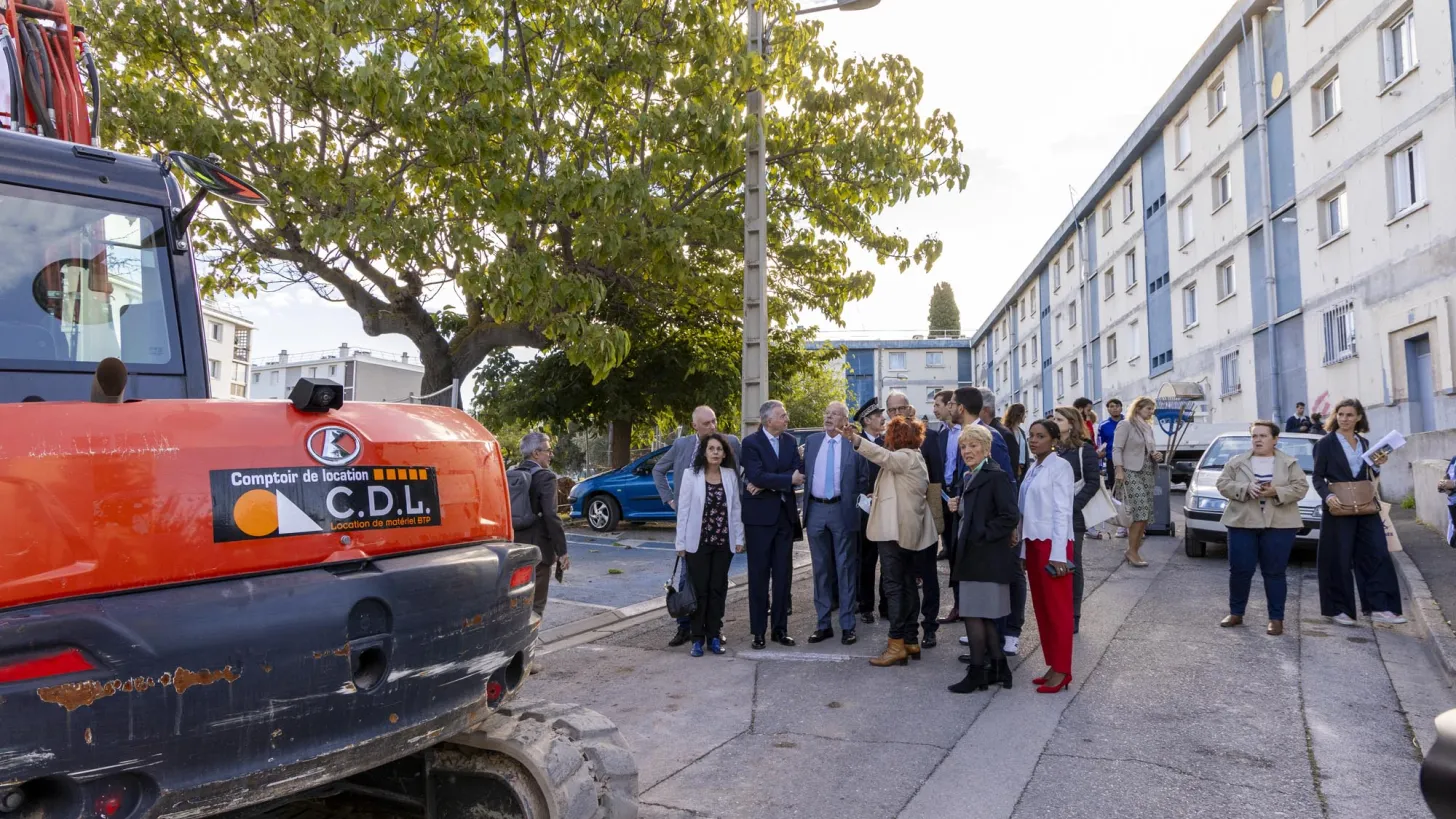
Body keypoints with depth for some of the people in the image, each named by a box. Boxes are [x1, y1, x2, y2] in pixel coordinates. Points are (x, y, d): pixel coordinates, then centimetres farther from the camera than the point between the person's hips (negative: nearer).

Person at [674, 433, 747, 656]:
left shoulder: (730, 475, 4)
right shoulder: (691, 474, -4)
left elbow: (736, 508, 8)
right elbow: (683, 510, -3)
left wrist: (739, 538, 4)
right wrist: (681, 542, -4)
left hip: (724, 542, 3)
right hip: (698, 542, -3)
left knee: (718, 589, 7)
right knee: (700, 589, 1)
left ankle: (714, 636, 17)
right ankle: (697, 638, 10)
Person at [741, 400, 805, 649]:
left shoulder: (790, 441, 7)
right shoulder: (751, 443, -7)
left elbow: (799, 471, -4)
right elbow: (756, 476, -19)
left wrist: (768, 484, -15)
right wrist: (788, 480, -13)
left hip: (785, 514, 5)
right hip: (759, 516, -4)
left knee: (782, 575, 8)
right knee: (759, 575, 2)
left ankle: (780, 628, 16)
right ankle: (758, 631, 9)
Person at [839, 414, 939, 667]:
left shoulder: (906, 457, -12)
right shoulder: (913, 457, 20)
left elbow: (884, 456, -31)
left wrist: (855, 439, -42)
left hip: (895, 529, -11)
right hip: (905, 529, 11)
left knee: (894, 586, -11)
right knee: (907, 585, 11)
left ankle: (896, 644, -11)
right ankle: (910, 641, 16)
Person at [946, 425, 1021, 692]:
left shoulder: (996, 477, -13)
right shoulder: (969, 477, 15)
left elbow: (1010, 517, -20)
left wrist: (981, 537, -18)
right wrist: (958, 506, 4)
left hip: (985, 558, -9)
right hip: (971, 557, 9)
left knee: (974, 614, -4)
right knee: (984, 616, 14)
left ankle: (977, 673, 6)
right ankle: (999, 668, 24)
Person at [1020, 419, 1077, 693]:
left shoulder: (1060, 467, -9)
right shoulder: (1033, 469, 12)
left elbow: (1062, 512, -13)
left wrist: (1058, 554, -17)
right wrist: (1023, 551, 12)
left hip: (1052, 544, -8)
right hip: (1033, 543, 8)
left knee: (1058, 609, 0)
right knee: (1041, 608, 11)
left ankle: (1062, 670, 8)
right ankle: (1052, 665, 20)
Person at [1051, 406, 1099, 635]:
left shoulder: (1084, 449, -3)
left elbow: (1093, 483, -8)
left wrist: (1072, 505, -16)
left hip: (1073, 517, -4)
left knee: (1072, 566, 3)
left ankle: (1073, 617, 12)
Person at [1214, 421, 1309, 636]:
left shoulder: (1289, 463, 6)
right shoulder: (1236, 462, 7)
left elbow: (1301, 487, -1)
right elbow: (1223, 484, 0)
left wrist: (1276, 492, -18)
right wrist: (1246, 488, -17)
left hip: (1279, 525, -1)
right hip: (1242, 523, 1)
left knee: (1274, 572, 1)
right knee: (1240, 570, 2)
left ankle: (1276, 618, 9)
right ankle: (1236, 613, 16)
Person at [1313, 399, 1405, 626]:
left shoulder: (1364, 443, 13)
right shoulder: (1326, 443, -3)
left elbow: (1369, 478, 19)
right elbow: (1318, 477, -5)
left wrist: (1377, 465, -1)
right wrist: (1328, 495, -22)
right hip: (1339, 508, -5)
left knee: (1377, 555, -1)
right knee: (1339, 560, 0)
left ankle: (1379, 608, 1)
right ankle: (1340, 610, 9)